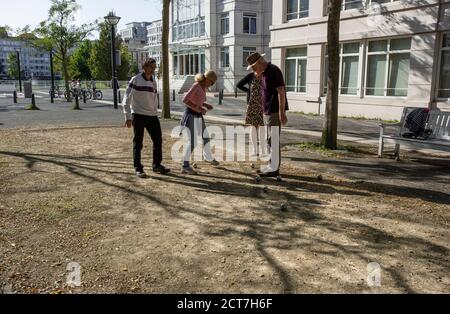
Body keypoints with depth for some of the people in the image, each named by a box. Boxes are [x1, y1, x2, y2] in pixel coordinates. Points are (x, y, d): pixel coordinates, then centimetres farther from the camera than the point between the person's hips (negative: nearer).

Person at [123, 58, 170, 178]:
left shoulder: (153, 82, 12)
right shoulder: (136, 80, -7)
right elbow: (126, 99, -9)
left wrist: (155, 113, 15)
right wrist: (128, 117, -13)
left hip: (152, 116, 6)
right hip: (138, 115, -6)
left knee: (158, 140, 8)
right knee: (138, 143, 1)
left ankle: (157, 165, 22)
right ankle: (138, 169, 10)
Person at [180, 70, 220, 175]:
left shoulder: (204, 88, 10)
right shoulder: (196, 86, -17)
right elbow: (185, 100, -24)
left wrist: (205, 105, 8)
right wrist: (198, 108, -24)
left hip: (198, 116, 9)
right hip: (191, 115, -9)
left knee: (206, 137, 20)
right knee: (192, 142, -12)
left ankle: (209, 158, 42)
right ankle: (185, 166, -6)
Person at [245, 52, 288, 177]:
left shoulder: (273, 71, -14)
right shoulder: (264, 73, 15)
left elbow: (281, 92, -20)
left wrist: (282, 112, -23)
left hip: (275, 111, -10)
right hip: (268, 111, 10)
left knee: (273, 141, -7)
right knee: (269, 140, 14)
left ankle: (274, 169, -1)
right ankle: (271, 166, 22)